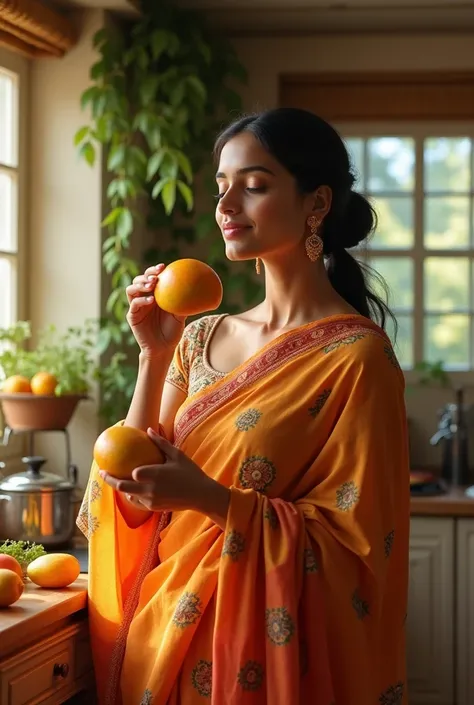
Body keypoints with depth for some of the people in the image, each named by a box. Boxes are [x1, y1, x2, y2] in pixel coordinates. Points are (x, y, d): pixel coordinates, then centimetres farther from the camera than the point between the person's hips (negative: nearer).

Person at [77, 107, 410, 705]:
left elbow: (353, 541, -14)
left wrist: (211, 499, -25)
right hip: (164, 633, 6)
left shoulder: (356, 355, -13)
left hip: (263, 650, -5)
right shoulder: (202, 339, 4)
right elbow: (134, 499, 1)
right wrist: (154, 357, -9)